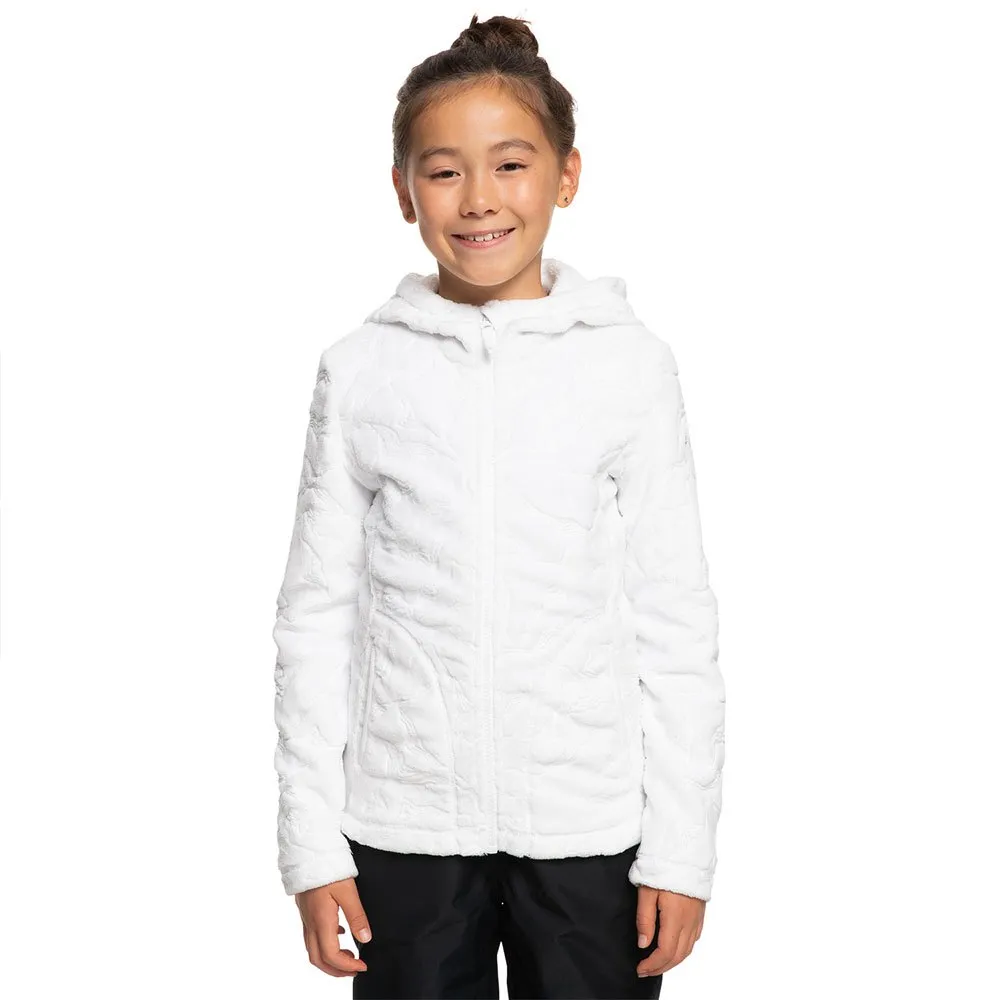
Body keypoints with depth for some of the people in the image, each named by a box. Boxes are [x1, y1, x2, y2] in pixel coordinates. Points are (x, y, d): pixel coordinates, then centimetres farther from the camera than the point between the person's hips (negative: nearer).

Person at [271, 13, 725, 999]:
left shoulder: (630, 364, -1)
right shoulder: (360, 371, 0)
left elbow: (677, 622, 0)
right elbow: (316, 613, 3)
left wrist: (682, 846, -2)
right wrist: (311, 843, 1)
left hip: (591, 825, 0)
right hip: (405, 826, 1)